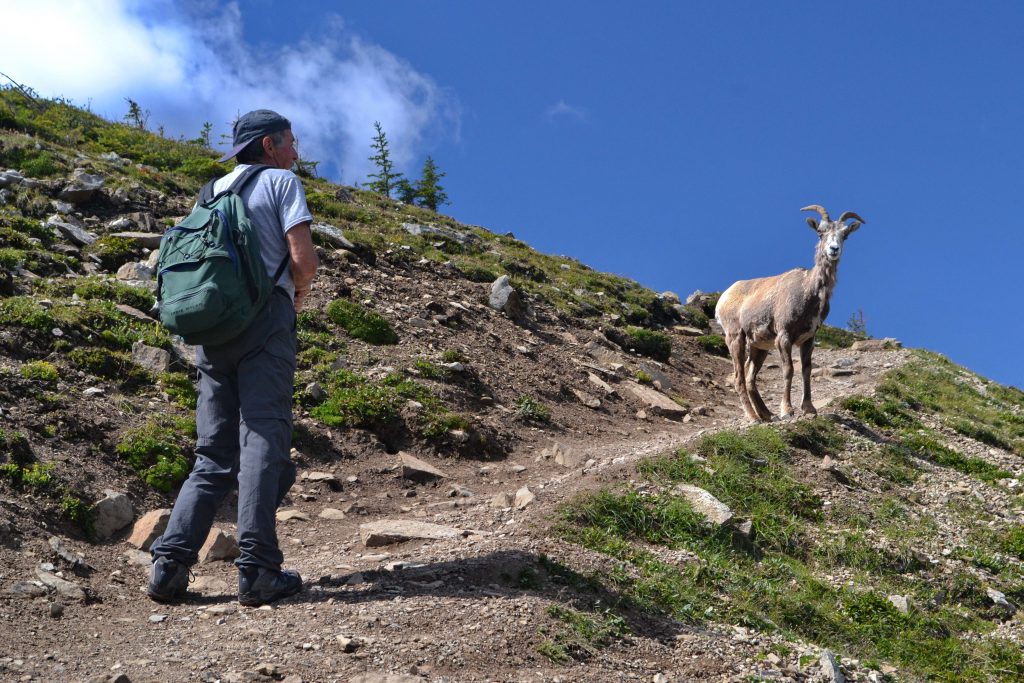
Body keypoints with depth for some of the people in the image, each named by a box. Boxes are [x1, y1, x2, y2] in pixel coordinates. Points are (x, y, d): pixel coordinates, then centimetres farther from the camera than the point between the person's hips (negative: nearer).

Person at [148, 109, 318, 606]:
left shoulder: (214, 190, 24)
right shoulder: (281, 181, 4)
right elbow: (303, 258, -8)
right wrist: (300, 291, 13)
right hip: (265, 318, -6)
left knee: (214, 453, 8)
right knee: (262, 441, -8)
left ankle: (170, 564, -2)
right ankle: (257, 572, -12)